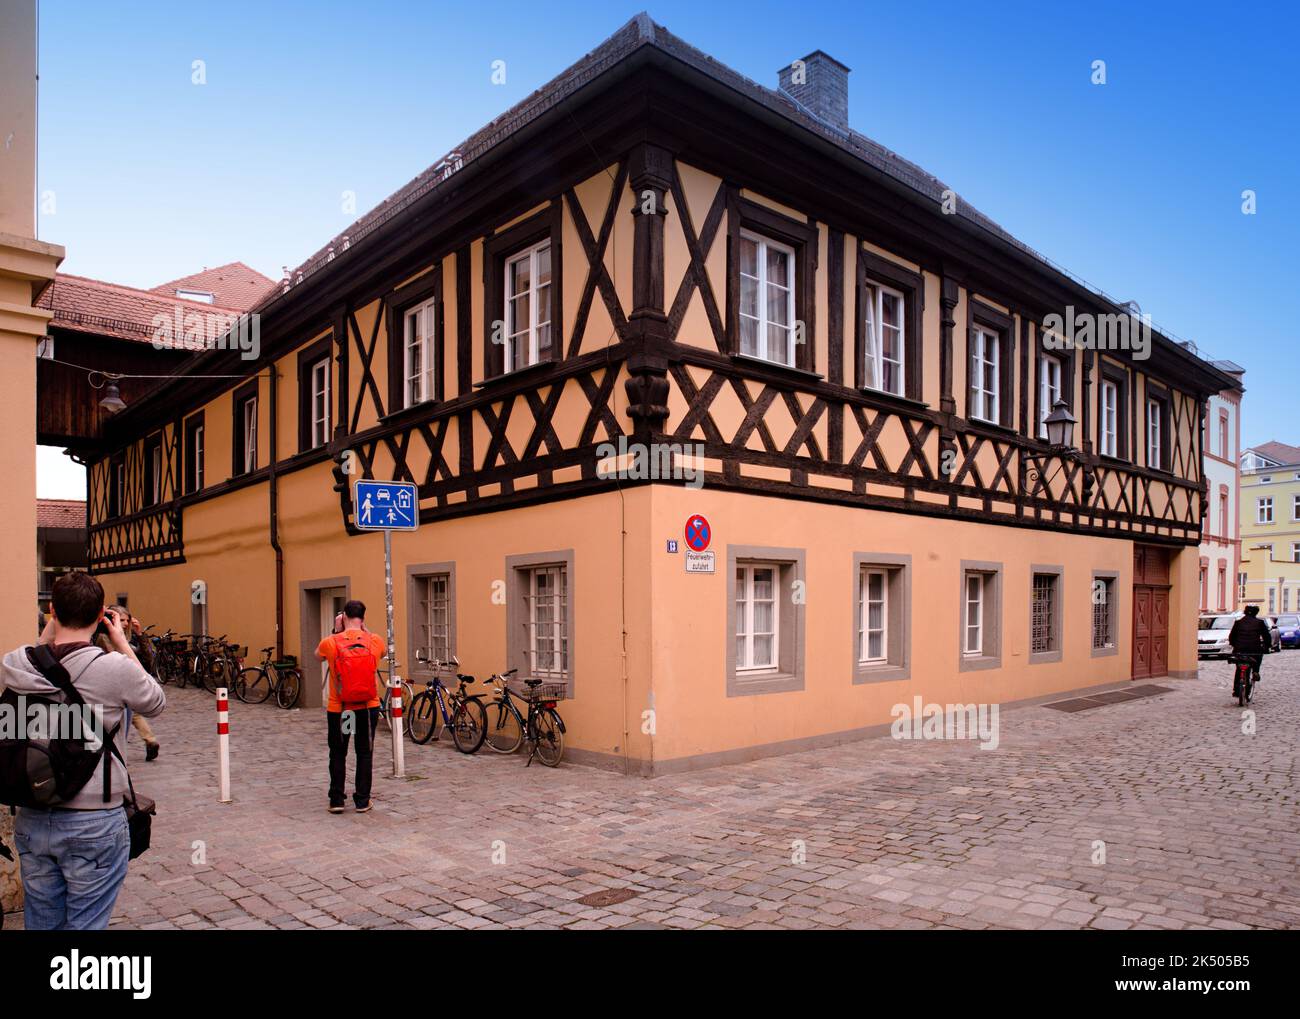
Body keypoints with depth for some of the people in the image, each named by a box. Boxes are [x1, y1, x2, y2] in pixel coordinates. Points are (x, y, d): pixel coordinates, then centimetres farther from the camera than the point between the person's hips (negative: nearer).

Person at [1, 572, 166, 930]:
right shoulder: (115, 668, -20)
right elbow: (156, 703, 0)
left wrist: (47, 636, 9)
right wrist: (123, 644, 1)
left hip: (32, 820, 5)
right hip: (94, 822, -4)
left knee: (41, 922, 20)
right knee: (86, 925, 9)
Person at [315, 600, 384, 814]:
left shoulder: (330, 643, -9)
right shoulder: (375, 641, -6)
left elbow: (318, 656, 15)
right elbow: (383, 652, 19)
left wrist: (335, 631, 11)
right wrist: (365, 630, 16)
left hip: (338, 709, -1)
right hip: (368, 707, 1)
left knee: (338, 754, 13)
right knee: (365, 754, 10)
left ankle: (336, 800, 16)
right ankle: (362, 801, 14)